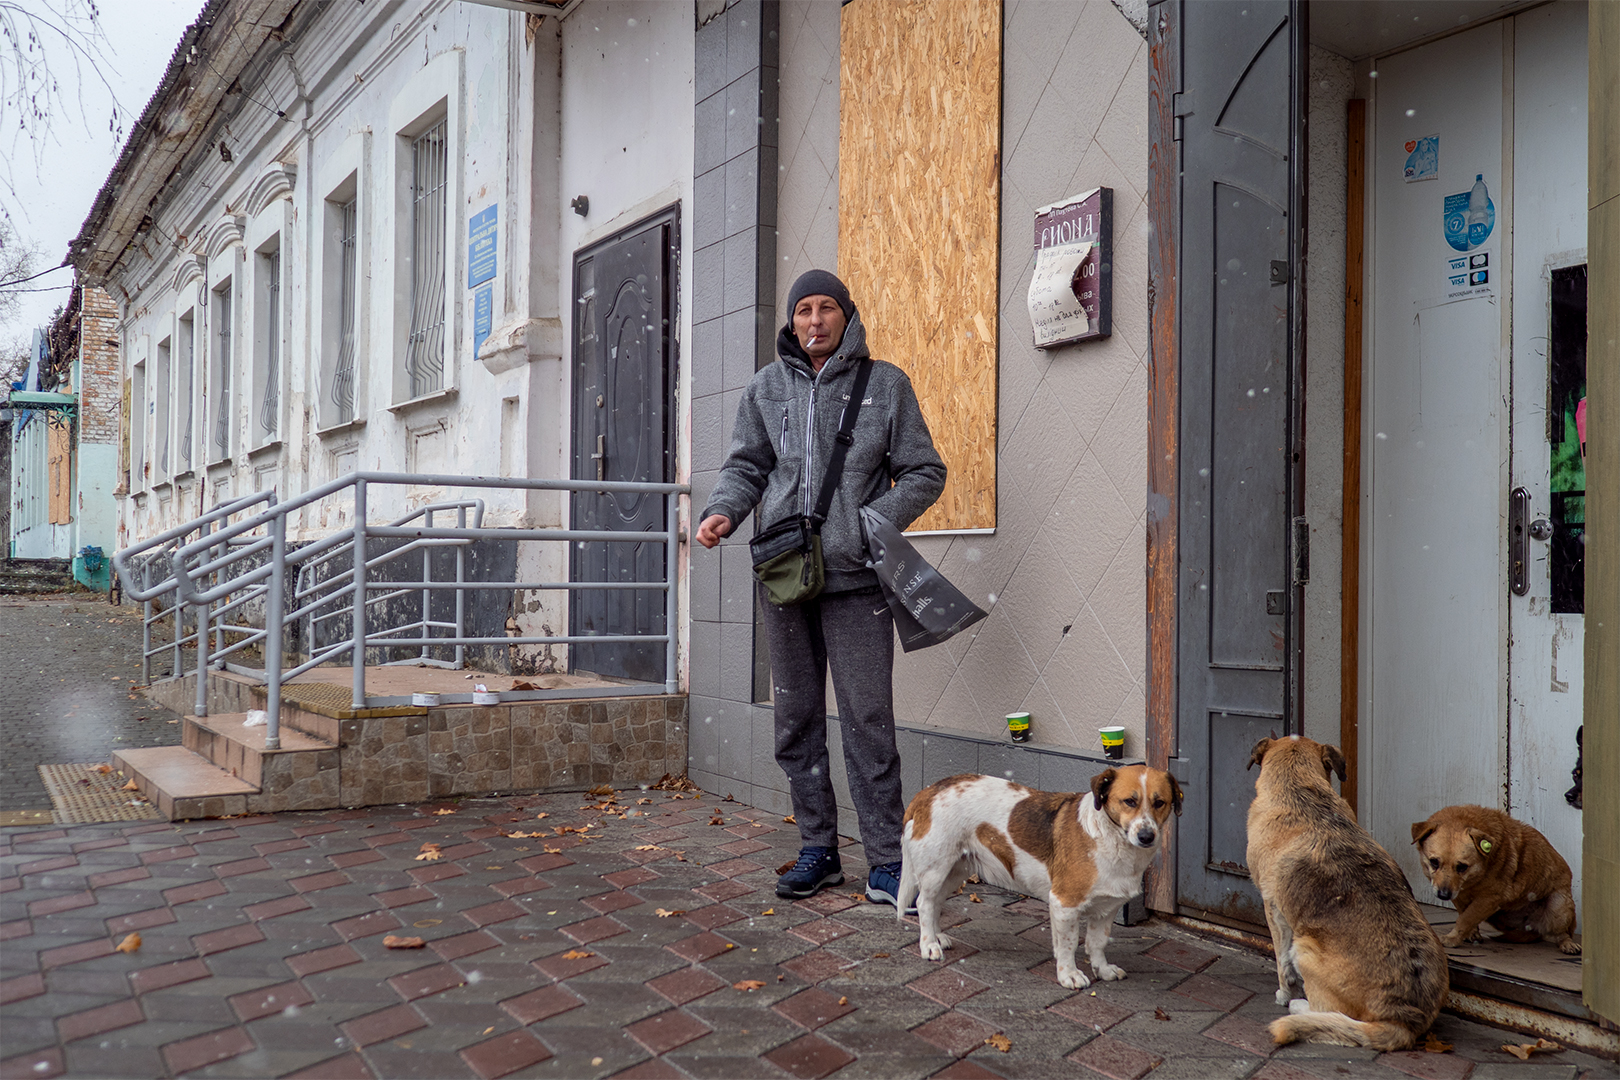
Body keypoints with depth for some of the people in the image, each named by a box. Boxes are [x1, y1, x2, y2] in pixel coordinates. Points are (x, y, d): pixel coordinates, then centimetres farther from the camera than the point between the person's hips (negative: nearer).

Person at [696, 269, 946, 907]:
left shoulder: (885, 384, 4)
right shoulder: (767, 387, 11)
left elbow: (924, 473, 4)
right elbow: (746, 465, 16)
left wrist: (870, 524, -12)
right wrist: (723, 511, -5)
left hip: (854, 579, -3)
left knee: (868, 723, -3)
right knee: (796, 722, 10)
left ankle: (885, 862, 8)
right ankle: (818, 850, 23)